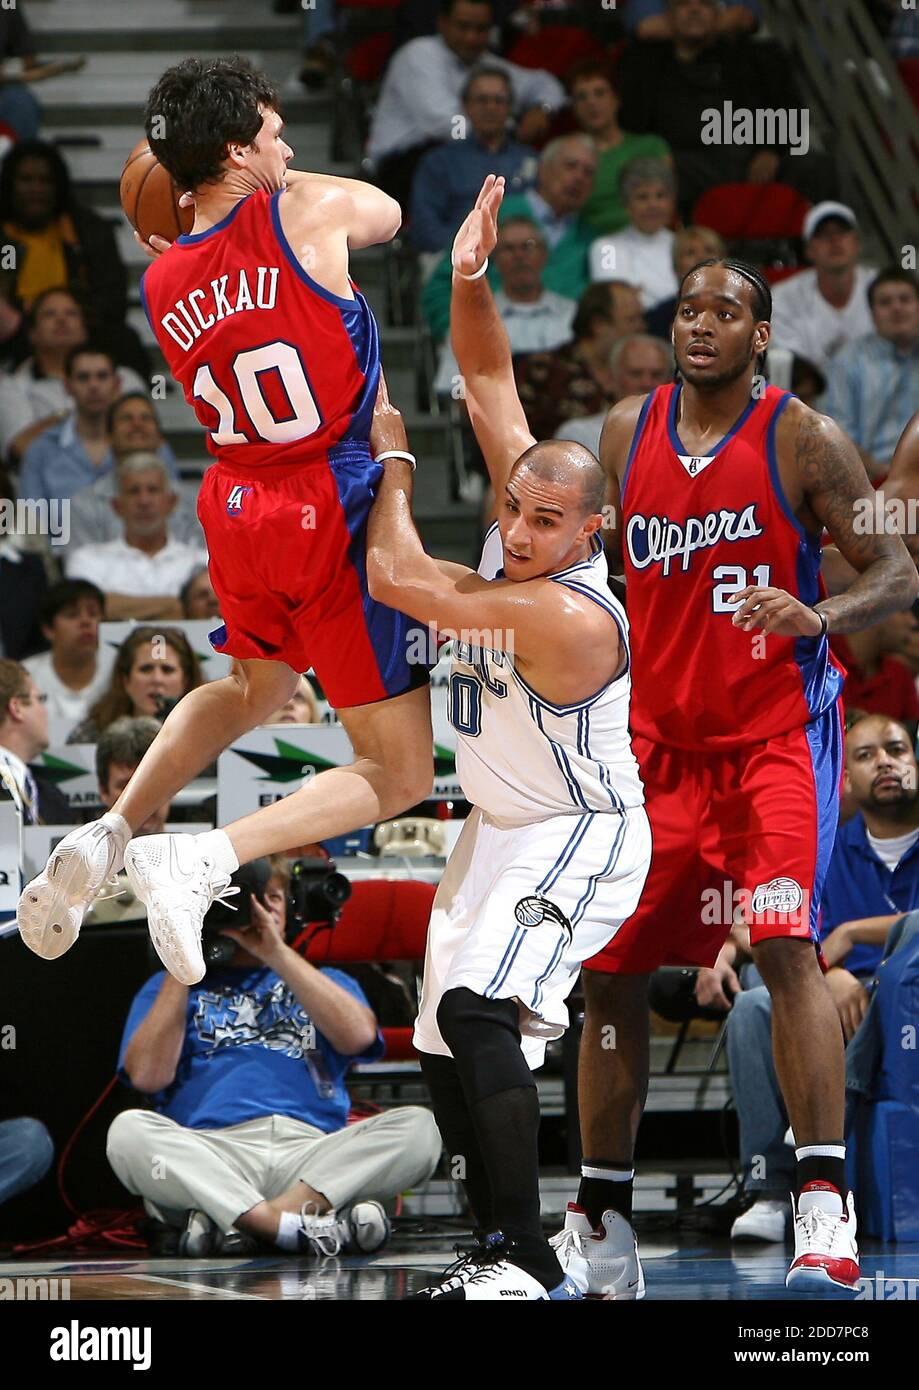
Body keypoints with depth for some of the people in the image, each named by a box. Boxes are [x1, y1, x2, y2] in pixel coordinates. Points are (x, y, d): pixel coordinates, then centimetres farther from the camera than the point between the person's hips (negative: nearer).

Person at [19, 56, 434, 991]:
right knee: (398, 773, 0)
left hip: (237, 509, 7)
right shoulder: (305, 212, -14)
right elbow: (386, 212, 9)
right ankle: (201, 861, -18)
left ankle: (109, 833, 20)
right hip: (332, 517, -7)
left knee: (253, 687, 36)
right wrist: (287, 179, 20)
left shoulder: (162, 284, 1)